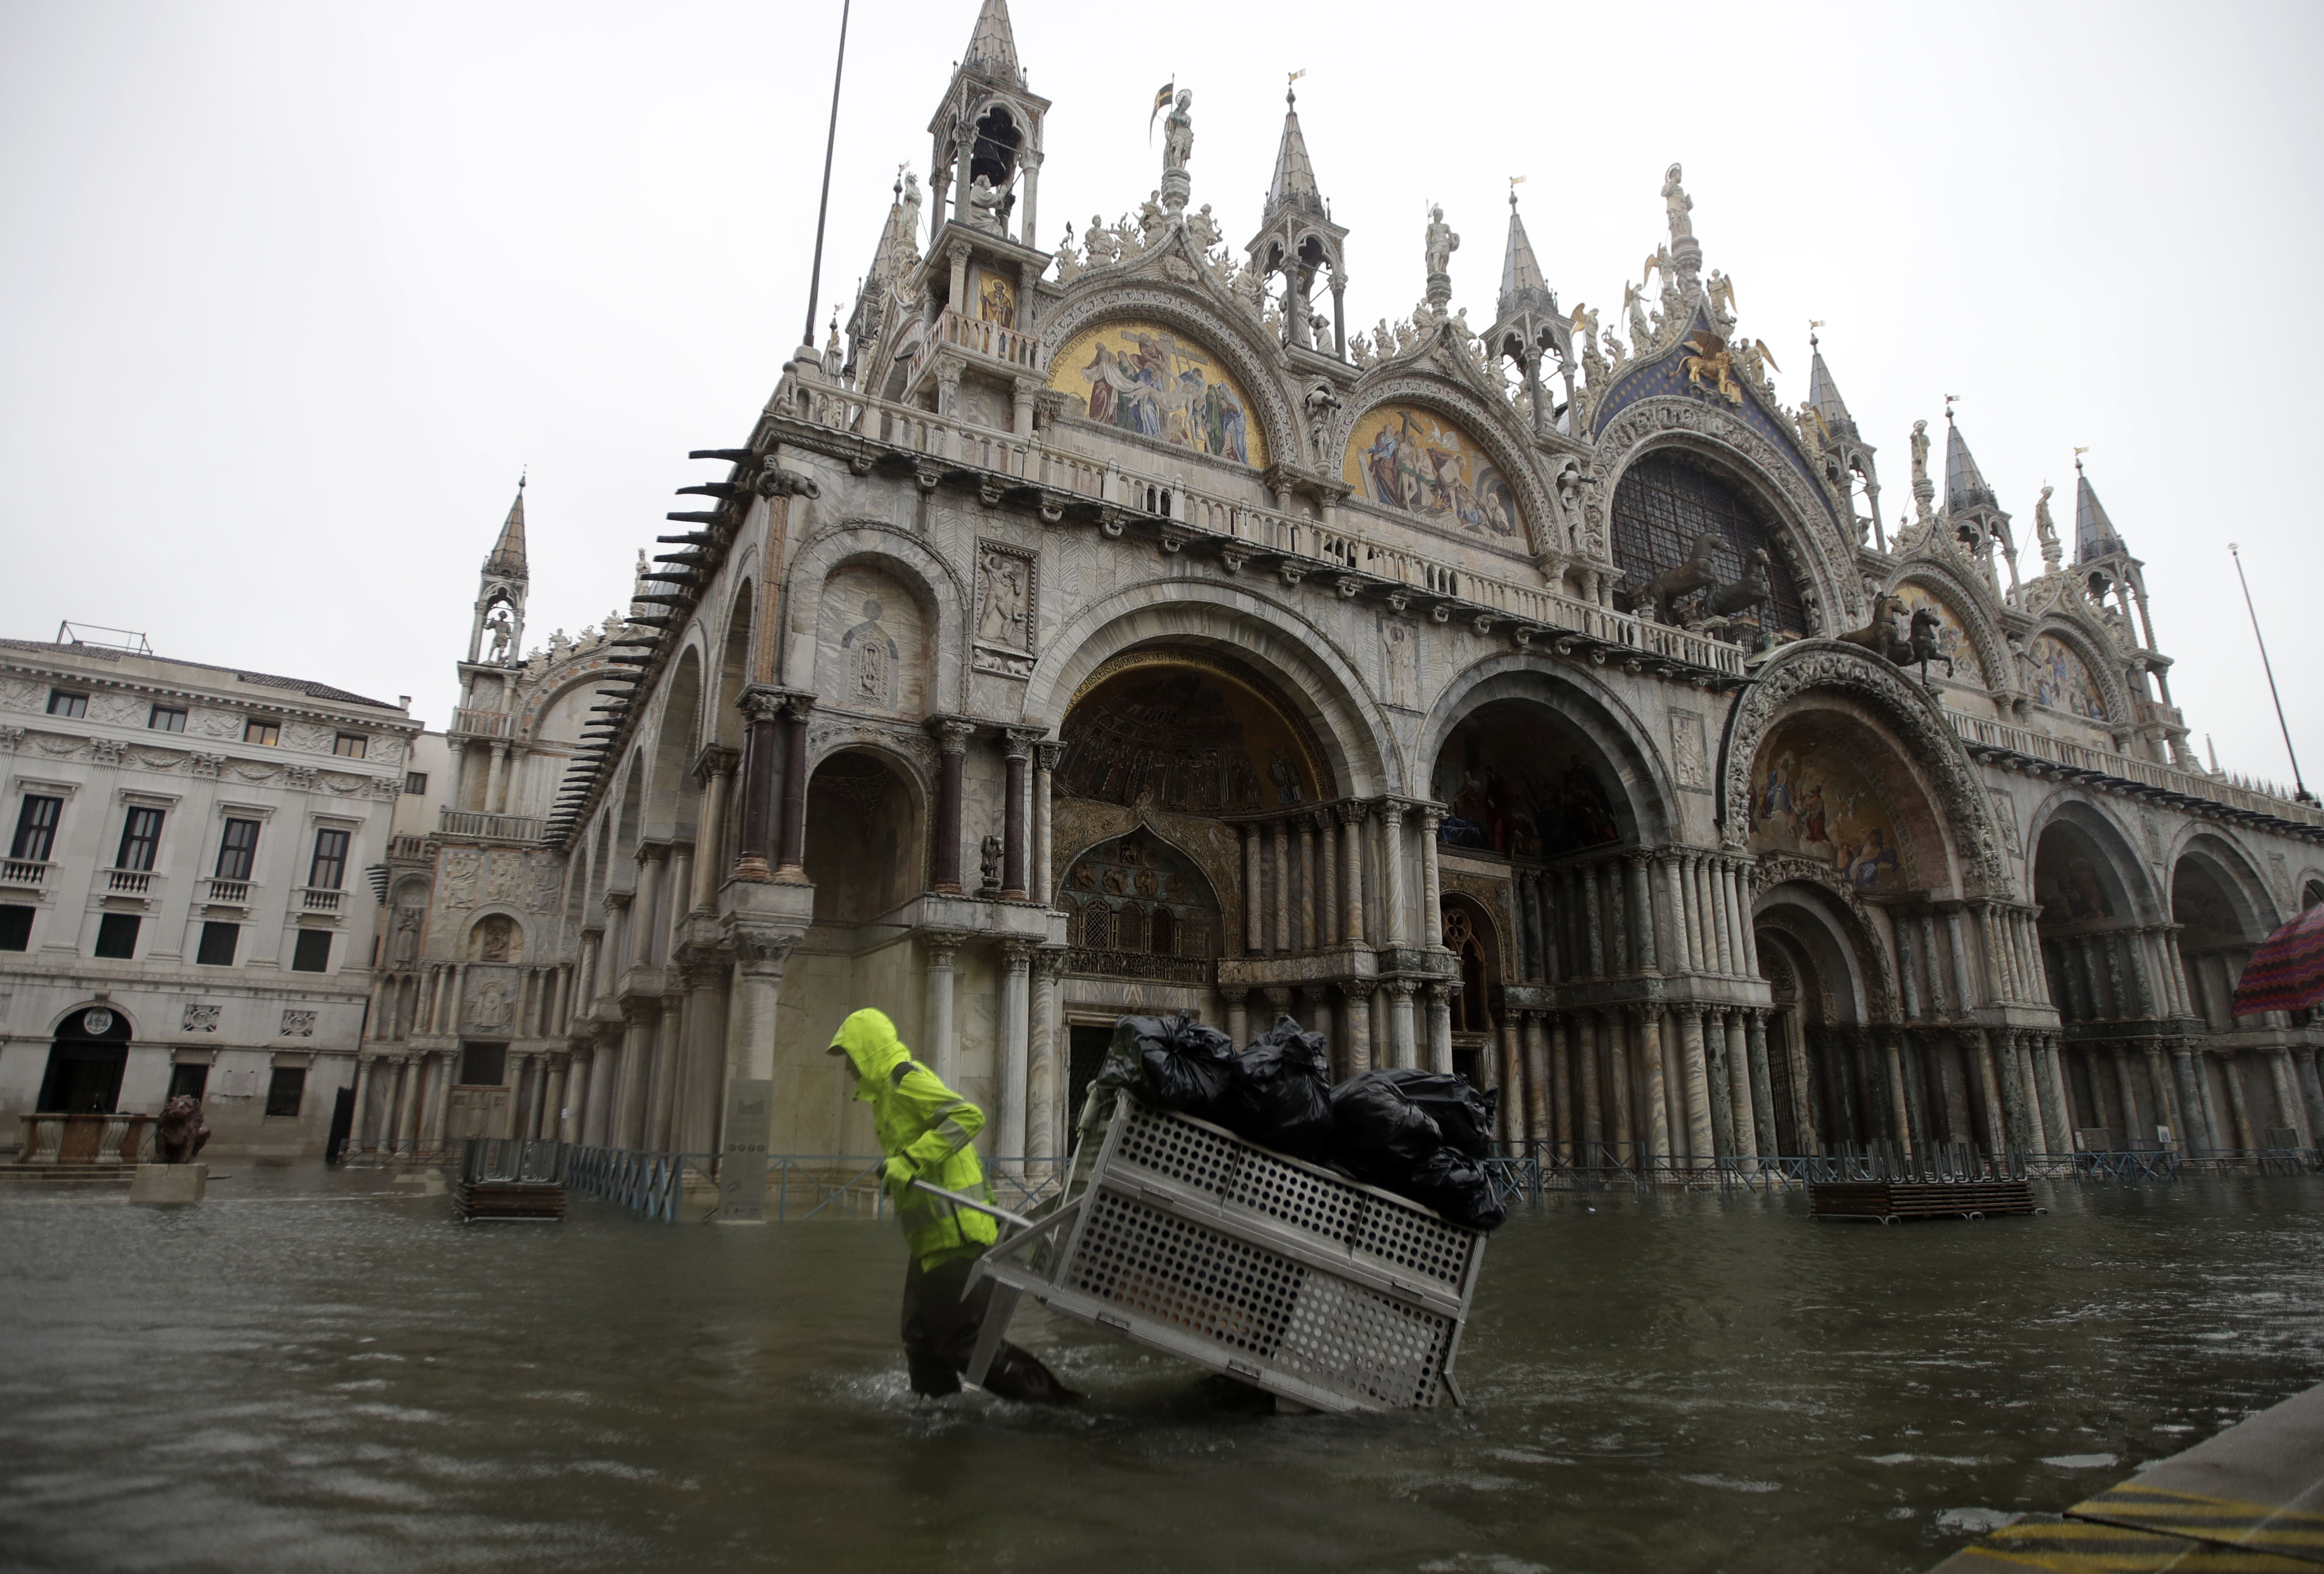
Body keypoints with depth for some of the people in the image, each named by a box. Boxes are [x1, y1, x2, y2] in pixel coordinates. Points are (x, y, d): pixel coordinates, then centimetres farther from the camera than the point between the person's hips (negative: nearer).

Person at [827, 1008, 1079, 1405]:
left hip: (955, 1234, -11)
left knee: (961, 1340, -10)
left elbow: (968, 1117, -25)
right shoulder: (892, 1091, 20)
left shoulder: (906, 1080, -12)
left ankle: (1050, 1399, -4)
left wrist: (909, 1161, -28)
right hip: (934, 1238, 11)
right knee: (922, 1341, 16)